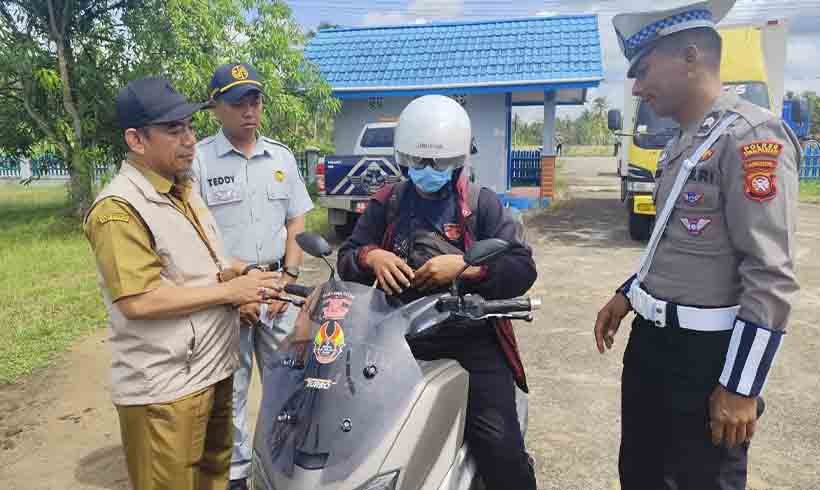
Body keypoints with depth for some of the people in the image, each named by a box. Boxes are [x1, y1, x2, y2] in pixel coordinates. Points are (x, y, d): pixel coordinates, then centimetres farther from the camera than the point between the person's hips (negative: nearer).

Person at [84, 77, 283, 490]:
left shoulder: (182, 190, 11)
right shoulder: (119, 208, -19)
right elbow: (139, 301, -26)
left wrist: (230, 271, 0)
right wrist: (228, 291, -20)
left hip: (212, 370, 9)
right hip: (164, 390, -8)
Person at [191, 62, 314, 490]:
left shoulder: (282, 156, 7)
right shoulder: (198, 159, -6)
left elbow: (296, 223, 10)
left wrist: (287, 278, -2)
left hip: (278, 283, 4)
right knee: (229, 388, 6)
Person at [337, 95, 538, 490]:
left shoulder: (482, 204, 4)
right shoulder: (386, 203, 12)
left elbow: (523, 269, -3)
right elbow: (346, 259, 11)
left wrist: (465, 265, -19)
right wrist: (371, 256, -12)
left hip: (470, 338, -2)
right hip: (400, 337, 3)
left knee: (499, 444, -16)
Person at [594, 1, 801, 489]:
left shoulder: (751, 136, -18)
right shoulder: (681, 144, 11)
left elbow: (771, 279, -22)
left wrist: (740, 387, -21)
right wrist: (627, 296, 14)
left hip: (708, 354, -9)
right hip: (651, 340, 9)